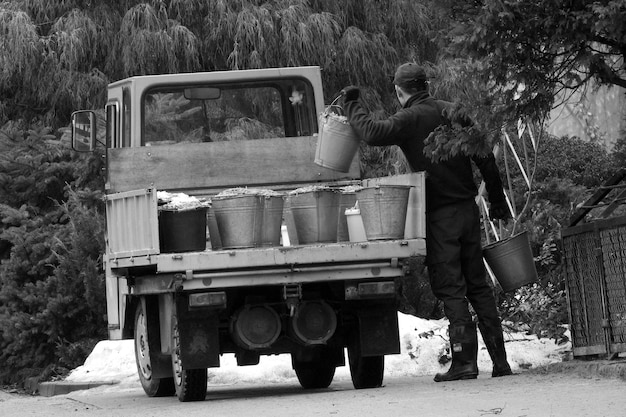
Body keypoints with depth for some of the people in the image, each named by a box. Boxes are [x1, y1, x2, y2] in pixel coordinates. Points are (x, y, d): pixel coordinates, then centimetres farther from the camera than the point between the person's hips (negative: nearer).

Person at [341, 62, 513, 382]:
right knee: (478, 286, 11)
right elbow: (485, 159, 10)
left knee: (450, 289, -4)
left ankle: (464, 361, -9)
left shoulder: (410, 119, -9)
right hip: (468, 209, 6)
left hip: (438, 215, -6)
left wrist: (352, 108, -8)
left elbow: (373, 134, -25)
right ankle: (499, 360, 10)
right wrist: (497, 200, 18)